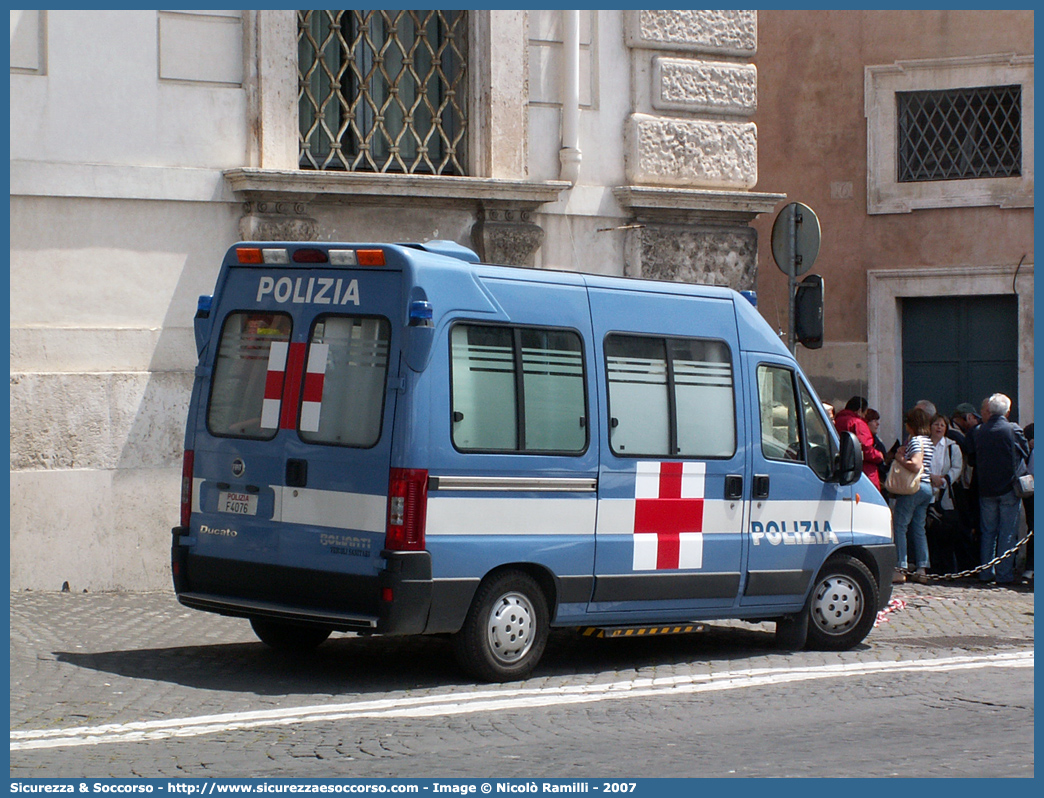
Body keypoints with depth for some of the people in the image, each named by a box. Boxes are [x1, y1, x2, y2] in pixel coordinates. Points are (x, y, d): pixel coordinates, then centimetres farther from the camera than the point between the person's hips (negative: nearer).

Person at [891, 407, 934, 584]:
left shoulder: (915, 440, -12)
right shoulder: (928, 441, 17)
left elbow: (915, 465, -24)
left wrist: (900, 459, -9)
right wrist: (903, 452, 9)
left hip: (913, 488, -9)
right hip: (926, 487, 9)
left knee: (899, 526, -5)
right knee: (919, 528, 12)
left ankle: (900, 569, -9)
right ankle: (922, 569, 8)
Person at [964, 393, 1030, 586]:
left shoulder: (977, 432, -2)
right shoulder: (1013, 429, -10)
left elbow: (971, 459, 6)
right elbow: (1025, 453, 1)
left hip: (986, 488, 3)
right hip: (1009, 488, -3)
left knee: (987, 532, 12)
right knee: (1008, 532, 2)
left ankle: (986, 573, 13)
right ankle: (1004, 573, 0)